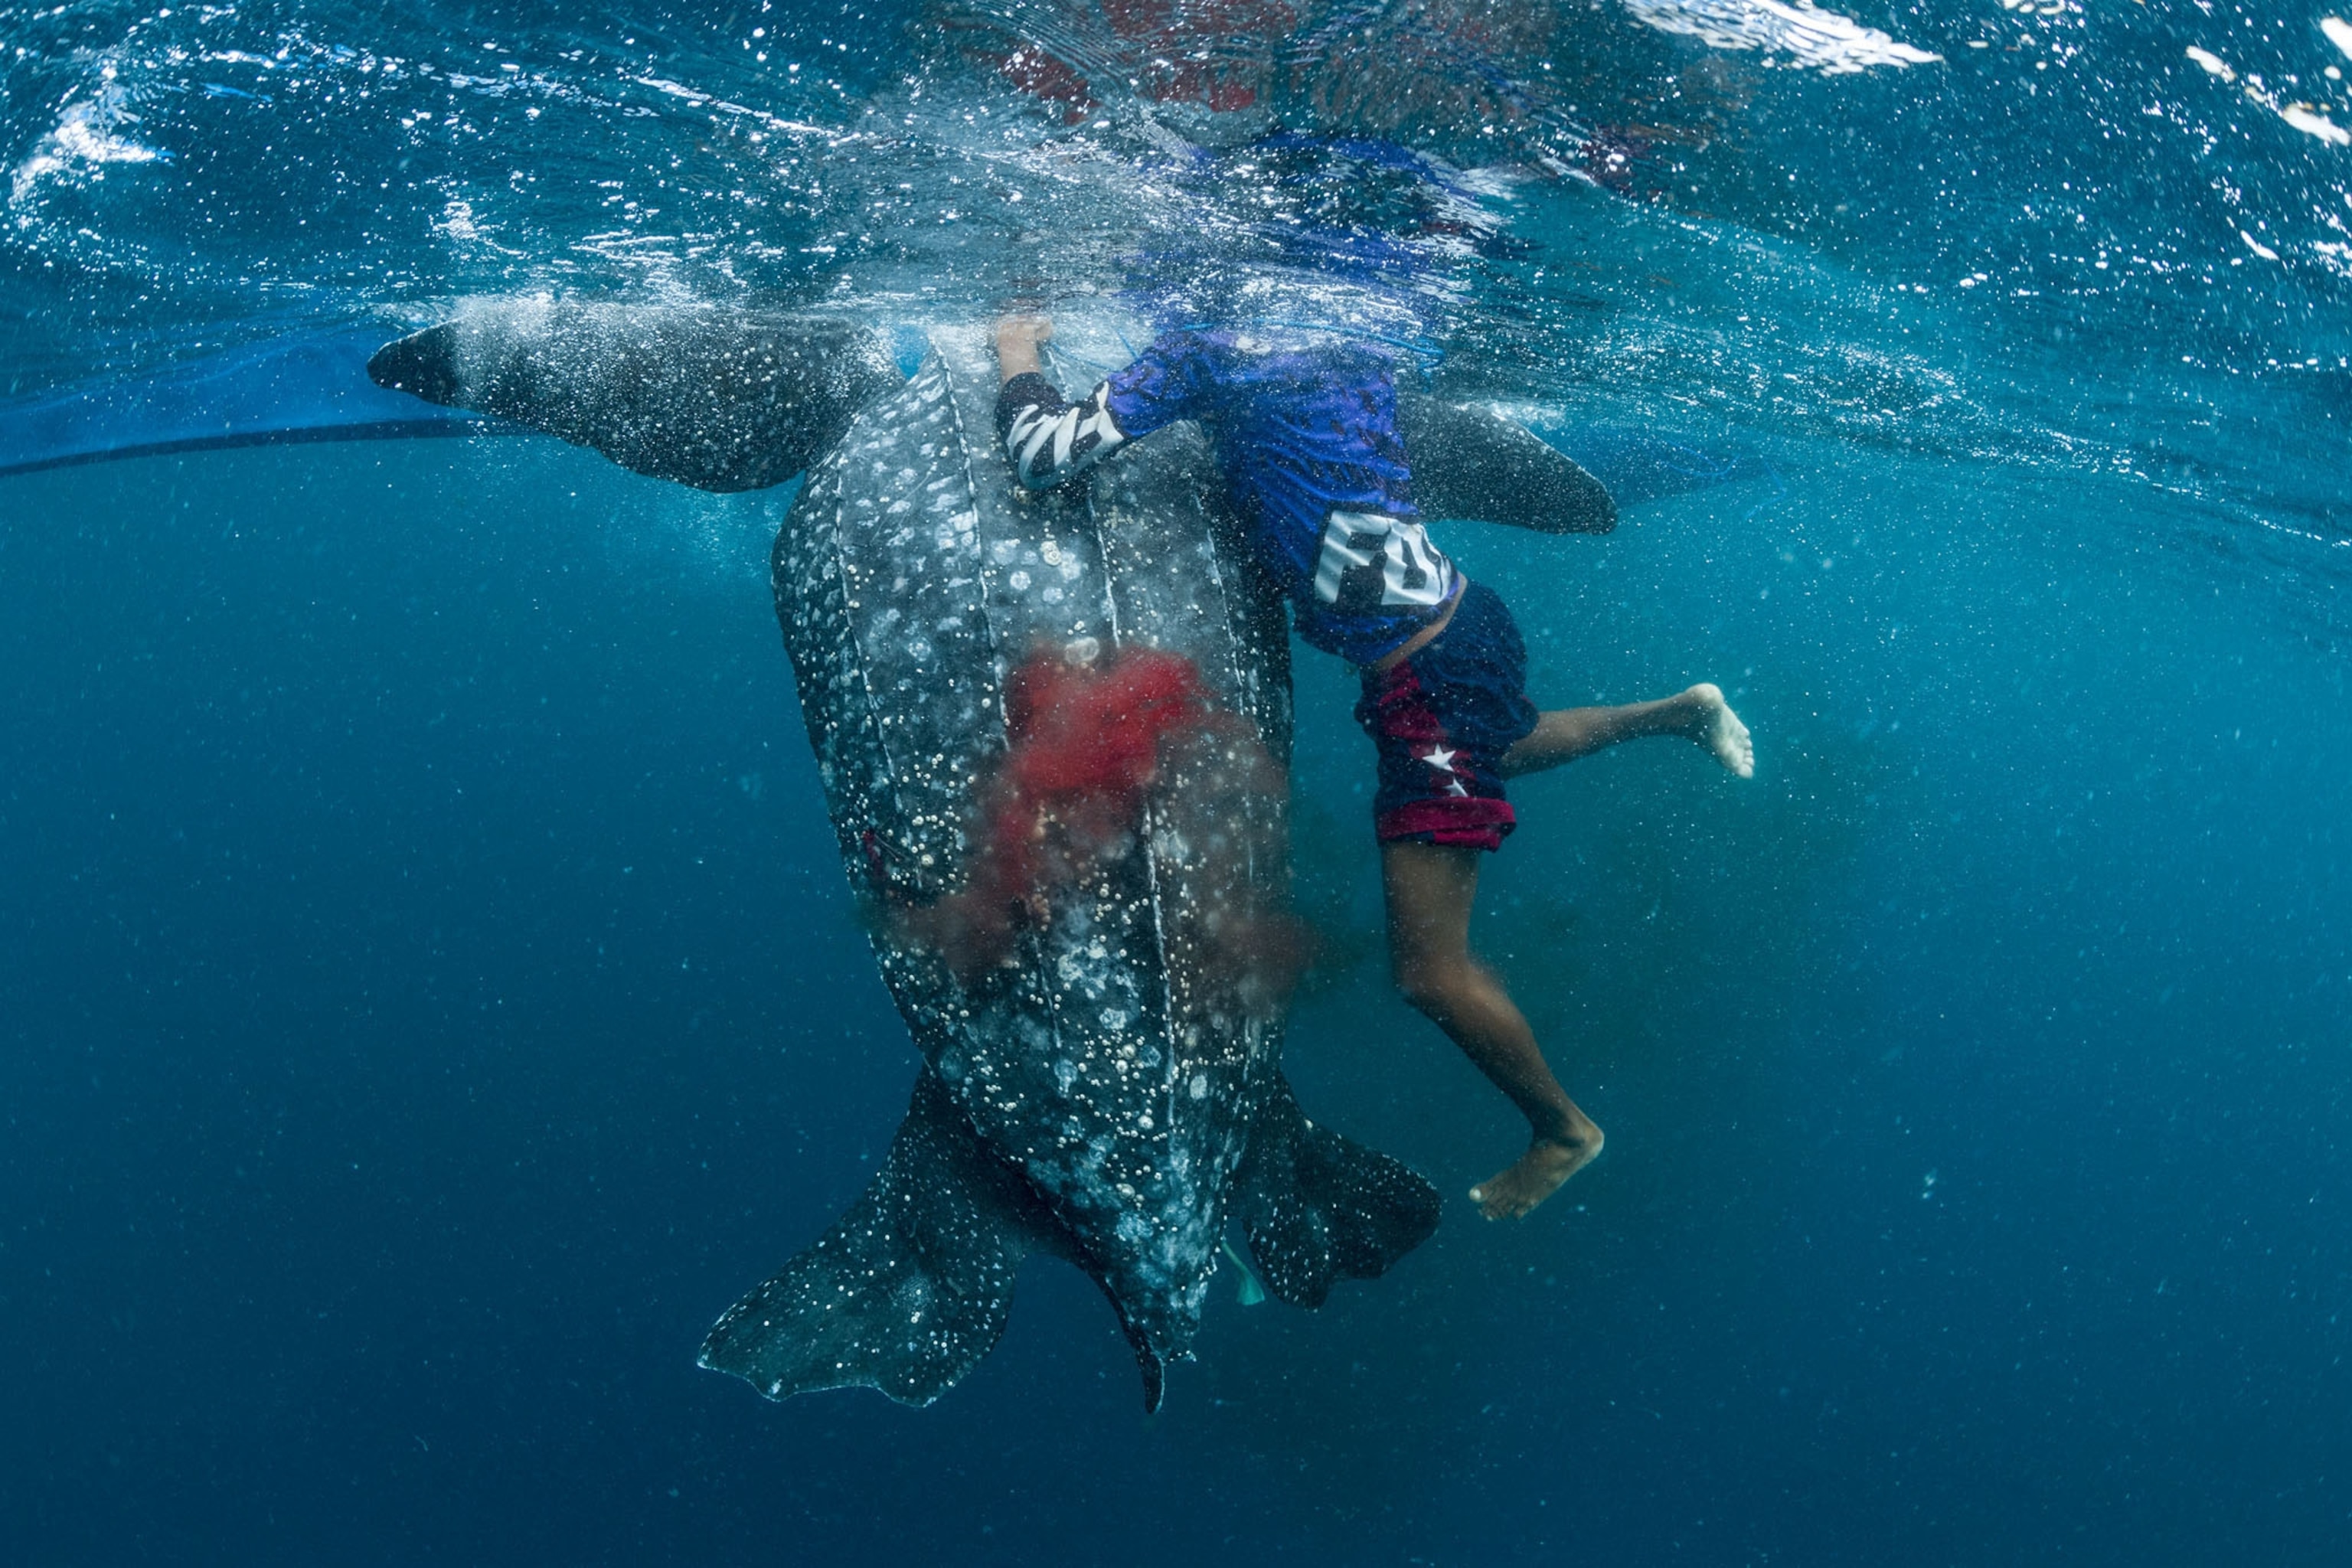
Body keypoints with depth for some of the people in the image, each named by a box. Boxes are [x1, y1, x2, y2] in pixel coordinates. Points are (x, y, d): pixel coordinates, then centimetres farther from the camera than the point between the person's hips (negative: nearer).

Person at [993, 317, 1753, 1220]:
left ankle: (1562, 1130, 19)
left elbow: (1046, 455, -20)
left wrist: (1017, 355, 2)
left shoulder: (1195, 354, -17)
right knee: (1493, 749, 44)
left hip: (1425, 675, -9)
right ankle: (1683, 711, 48)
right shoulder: (1344, 358, 4)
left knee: (1430, 970, 1)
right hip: (1458, 627, 9)